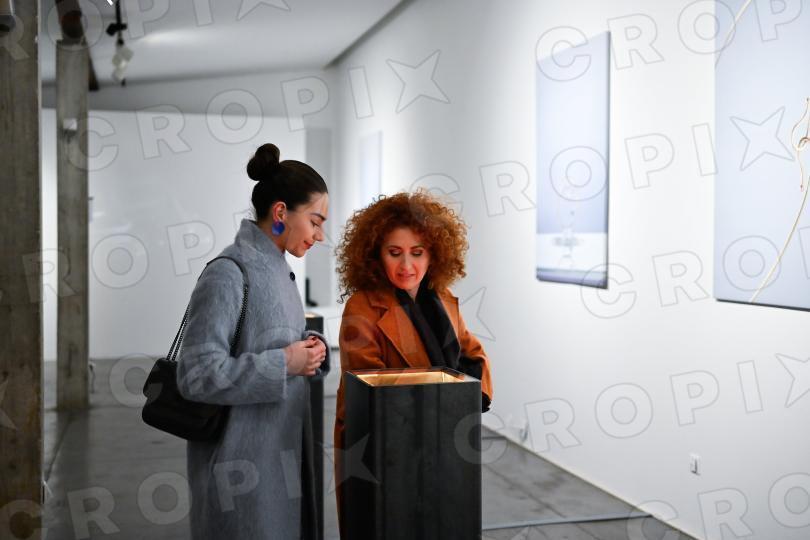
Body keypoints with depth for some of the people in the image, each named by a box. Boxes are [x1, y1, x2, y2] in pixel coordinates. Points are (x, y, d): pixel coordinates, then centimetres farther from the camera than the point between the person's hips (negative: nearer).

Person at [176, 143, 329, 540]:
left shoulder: (276, 268, 9)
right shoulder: (229, 275, -18)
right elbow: (196, 375, -22)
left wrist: (306, 349, 0)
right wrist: (284, 364, -20)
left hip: (281, 453, 9)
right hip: (244, 464, -8)